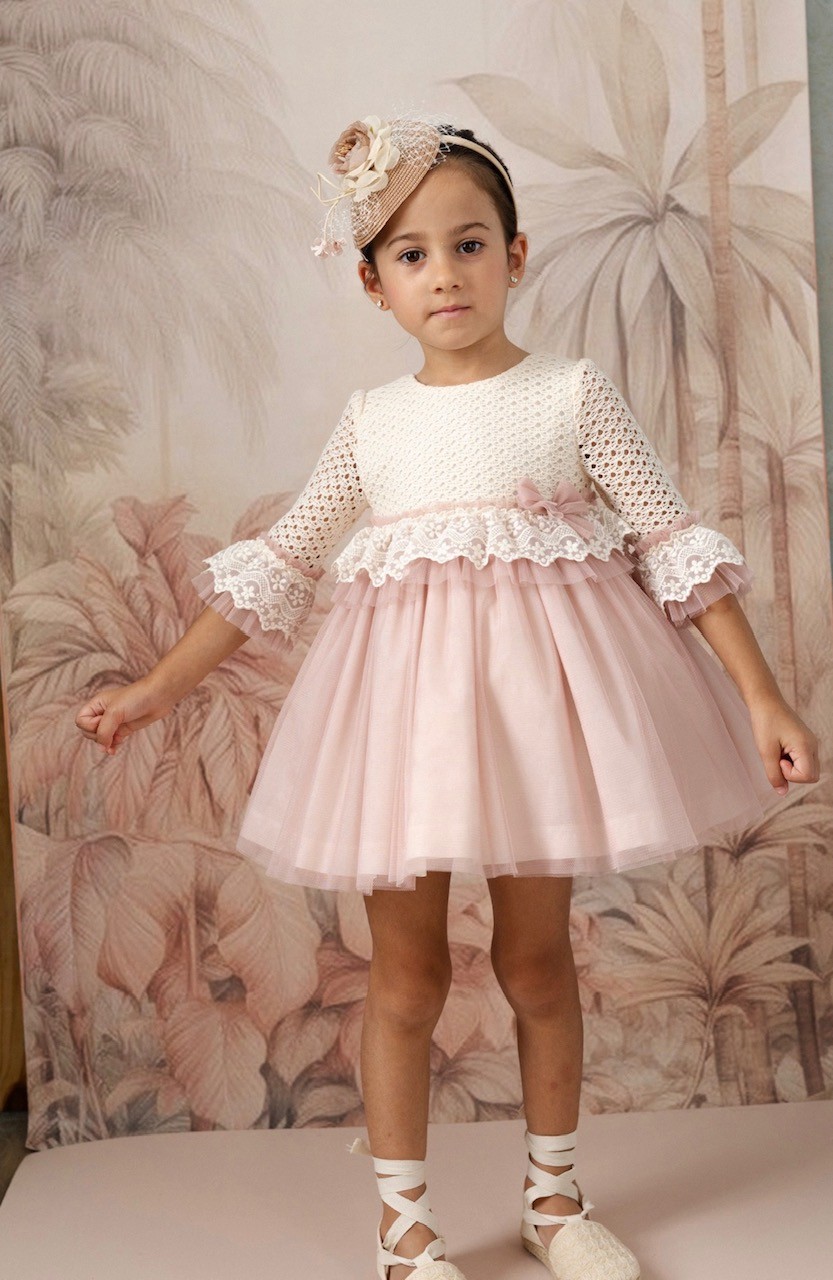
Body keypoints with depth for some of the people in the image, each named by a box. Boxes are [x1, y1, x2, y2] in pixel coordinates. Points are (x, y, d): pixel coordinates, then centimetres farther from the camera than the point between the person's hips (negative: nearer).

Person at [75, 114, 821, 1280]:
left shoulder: (573, 393, -1)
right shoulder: (372, 420, 7)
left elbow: (677, 546, -3)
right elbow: (278, 565, 11)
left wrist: (763, 698, -9)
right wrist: (159, 688, 7)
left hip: (537, 686, -1)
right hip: (407, 698, 2)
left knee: (536, 955, 11)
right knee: (406, 971, 7)